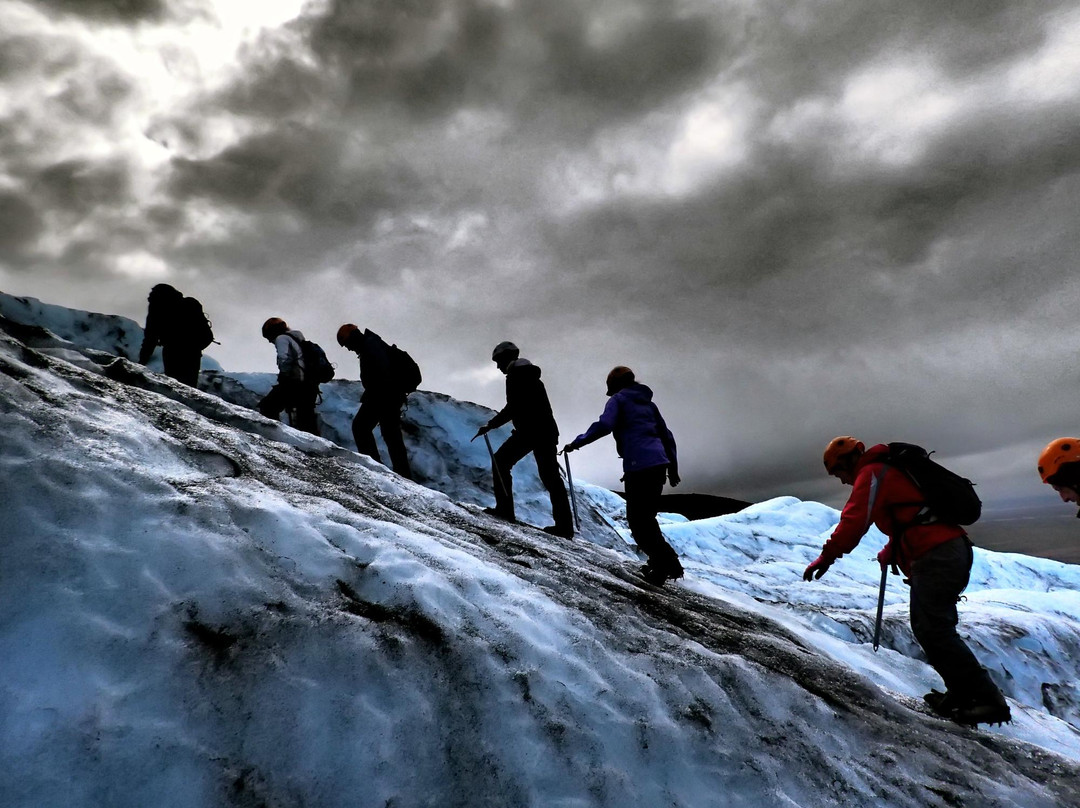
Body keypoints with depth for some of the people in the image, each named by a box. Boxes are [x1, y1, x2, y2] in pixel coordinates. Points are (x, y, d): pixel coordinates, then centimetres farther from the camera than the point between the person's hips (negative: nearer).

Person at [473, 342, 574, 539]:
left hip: (528, 430, -9)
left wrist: (490, 425, -11)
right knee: (550, 476, 9)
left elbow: (513, 407, -14)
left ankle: (504, 509, -5)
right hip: (547, 431, 9)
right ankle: (564, 525, 6)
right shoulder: (531, 376, 25)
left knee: (500, 461, 4)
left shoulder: (515, 375, -3)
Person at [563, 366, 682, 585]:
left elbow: (604, 425, -15)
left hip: (638, 465, -8)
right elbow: (667, 436, 25)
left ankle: (667, 562, -9)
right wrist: (673, 467, 30)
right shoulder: (648, 402, 24)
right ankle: (662, 561, 19)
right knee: (647, 516, 18)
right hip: (659, 464, 8)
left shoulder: (618, 399, 5)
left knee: (637, 520, -1)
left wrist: (578, 442, -7)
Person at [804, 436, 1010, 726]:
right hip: (955, 550, 11)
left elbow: (855, 519, -17)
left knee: (934, 631, -11)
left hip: (935, 557, -11)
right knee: (929, 628, 15)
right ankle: (961, 694, 16)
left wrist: (827, 556, -15)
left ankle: (989, 699, -9)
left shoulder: (872, 473, -4)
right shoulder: (890, 471, 26)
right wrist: (890, 552, 48)